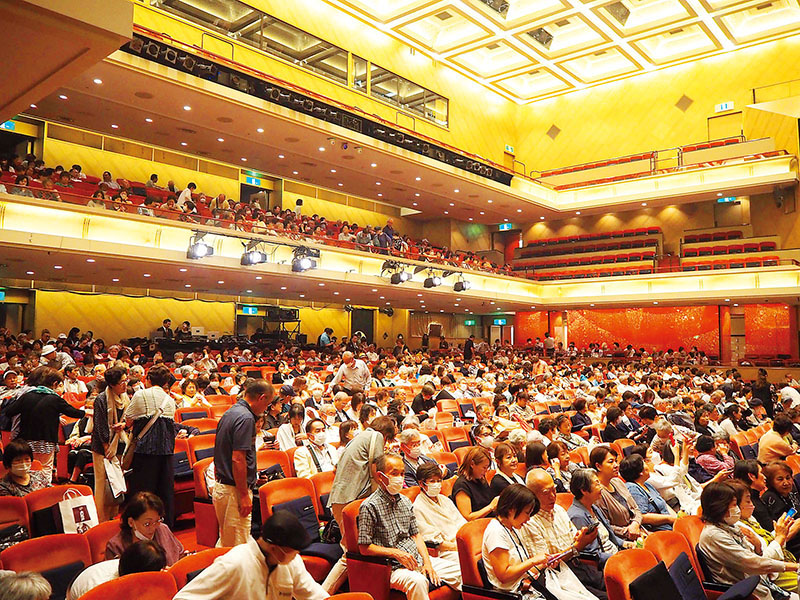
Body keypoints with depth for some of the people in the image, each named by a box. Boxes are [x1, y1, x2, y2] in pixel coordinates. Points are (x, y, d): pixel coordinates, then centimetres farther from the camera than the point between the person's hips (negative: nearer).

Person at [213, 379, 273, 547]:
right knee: (238, 546, -2)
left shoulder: (230, 412, 13)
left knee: (224, 542, 20)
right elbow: (237, 459, -23)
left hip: (221, 487, 10)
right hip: (234, 490, -10)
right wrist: (244, 495, -19)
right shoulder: (245, 418, -18)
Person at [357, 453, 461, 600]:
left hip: (417, 560, 7)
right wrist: (396, 553, -18)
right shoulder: (370, 506, -11)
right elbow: (364, 548, -12)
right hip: (393, 566, -7)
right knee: (417, 580, -37)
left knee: (459, 571, 1)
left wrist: (427, 561, 1)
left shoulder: (405, 501, 13)